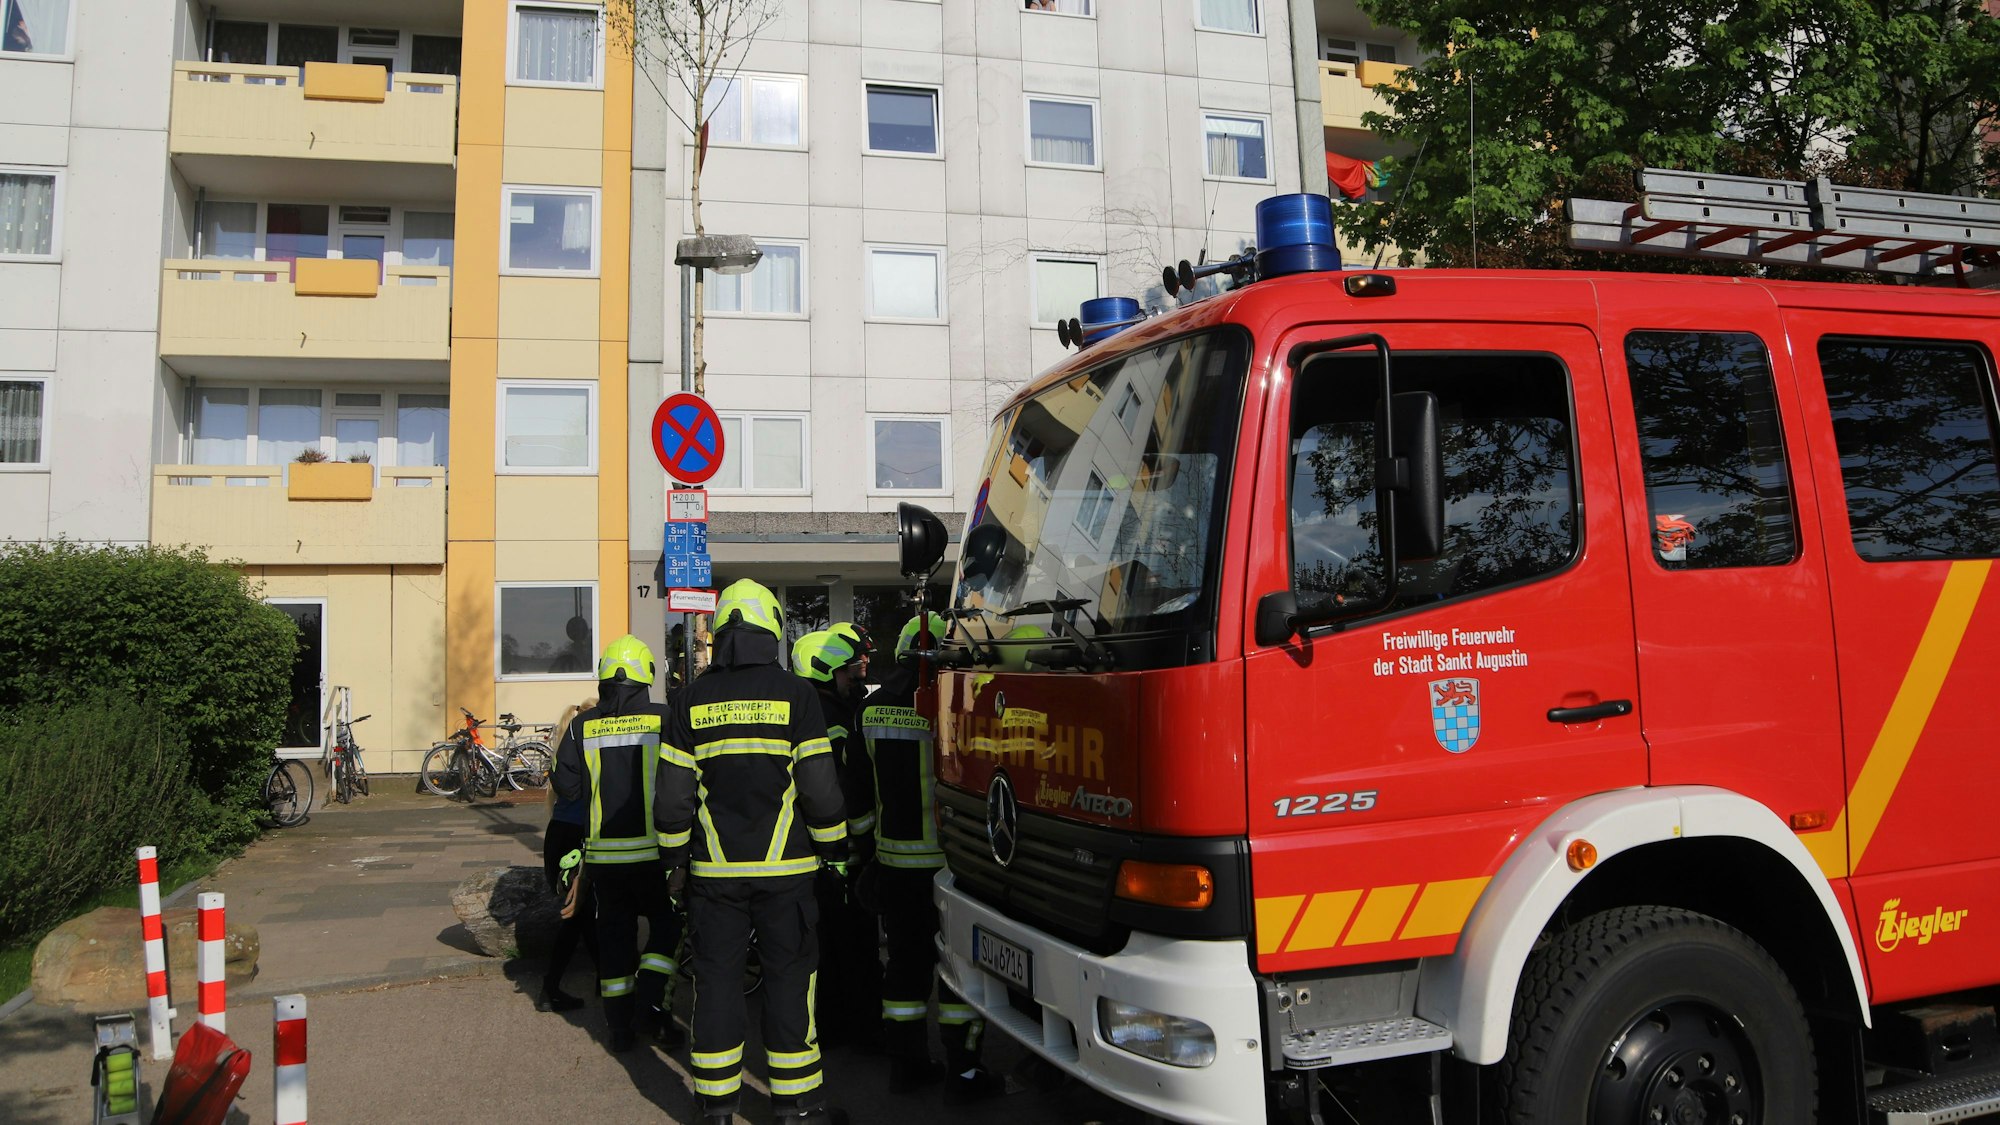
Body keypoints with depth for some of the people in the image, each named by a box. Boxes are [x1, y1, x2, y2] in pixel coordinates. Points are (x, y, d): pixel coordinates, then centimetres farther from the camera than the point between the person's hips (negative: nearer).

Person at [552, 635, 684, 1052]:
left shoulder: (582, 726, 0)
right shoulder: (663, 720, -8)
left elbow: (566, 787, 0)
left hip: (603, 852, 3)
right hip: (652, 849, -3)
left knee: (614, 930, 14)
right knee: (666, 923, 14)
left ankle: (620, 1025, 19)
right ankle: (653, 999, -1)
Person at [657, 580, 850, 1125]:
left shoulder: (693, 698, 2)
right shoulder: (794, 693, -5)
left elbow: (673, 794, 3)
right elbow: (819, 787, -7)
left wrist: (675, 855, 14)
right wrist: (834, 849, 6)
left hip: (714, 869, 2)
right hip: (783, 867, -2)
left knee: (717, 978, 9)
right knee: (788, 977, 6)